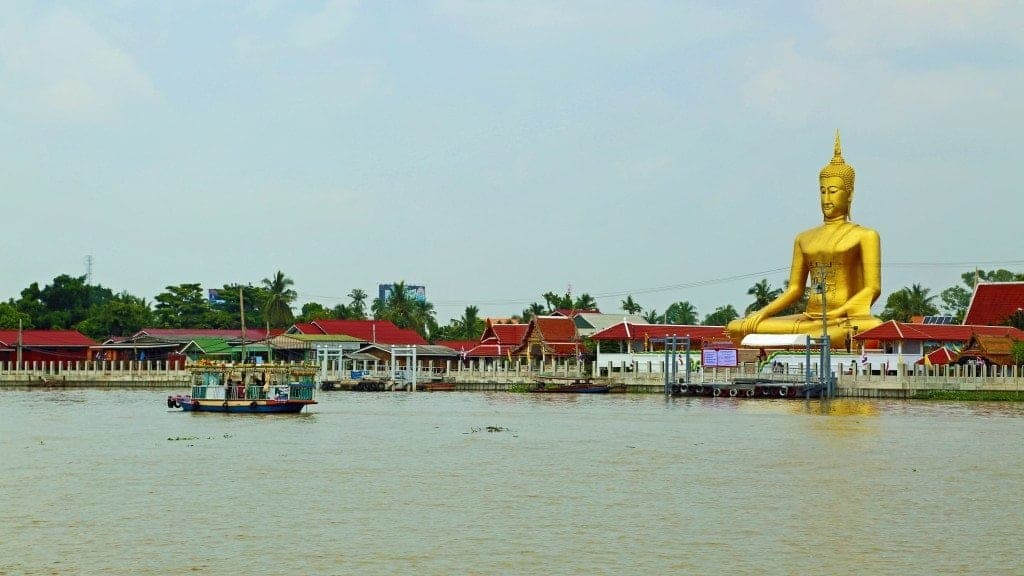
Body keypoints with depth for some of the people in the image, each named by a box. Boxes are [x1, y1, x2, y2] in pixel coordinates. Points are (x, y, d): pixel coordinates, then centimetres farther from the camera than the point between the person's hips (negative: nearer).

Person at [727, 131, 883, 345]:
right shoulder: (804, 239, 21)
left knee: (875, 329, -42)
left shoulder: (865, 236, 6)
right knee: (737, 328, -11)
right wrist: (763, 313, 2)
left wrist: (838, 314, -20)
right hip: (809, 320, 5)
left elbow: (872, 289, -4)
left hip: (845, 321, -5)